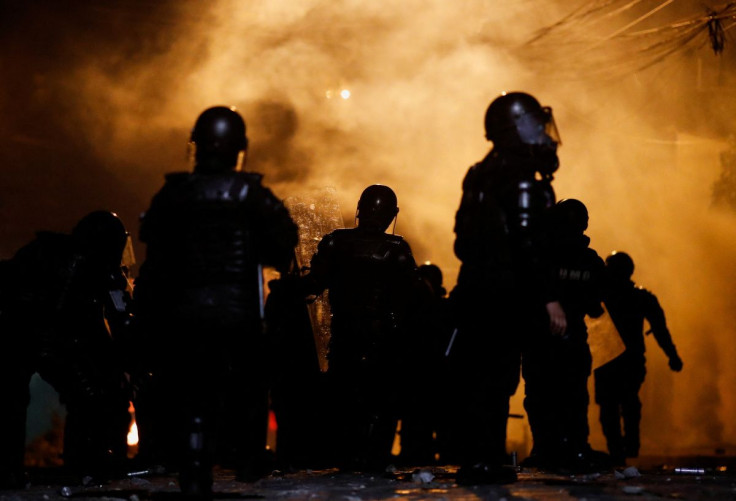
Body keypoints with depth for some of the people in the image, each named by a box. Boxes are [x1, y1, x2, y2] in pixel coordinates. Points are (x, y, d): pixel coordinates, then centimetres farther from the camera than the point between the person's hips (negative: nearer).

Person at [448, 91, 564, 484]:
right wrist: (548, 299, -20)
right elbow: (527, 246, -20)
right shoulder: (520, 178, -12)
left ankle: (475, 458, 16)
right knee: (496, 377, -5)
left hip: (476, 290, 9)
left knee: (476, 376, 11)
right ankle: (484, 461, -3)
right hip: (505, 296, -9)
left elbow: (464, 243, 20)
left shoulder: (483, 175, 16)